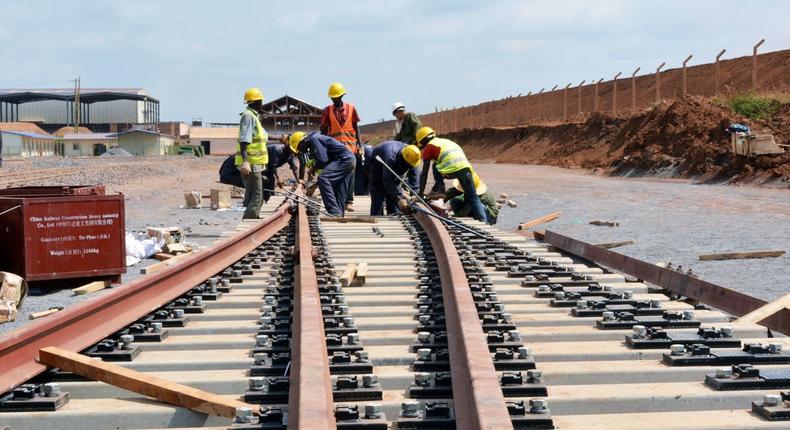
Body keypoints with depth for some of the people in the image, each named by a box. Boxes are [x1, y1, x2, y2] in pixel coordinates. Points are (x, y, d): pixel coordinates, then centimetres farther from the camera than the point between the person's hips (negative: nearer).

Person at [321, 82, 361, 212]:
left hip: (350, 146, 0)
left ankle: (349, 201, 0)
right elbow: (323, 130, 8)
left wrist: (359, 144, 6)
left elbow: (356, 128, 10)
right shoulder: (327, 110, 5)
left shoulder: (351, 108, 6)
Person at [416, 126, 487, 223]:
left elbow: (424, 174, 14)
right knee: (473, 198, 12)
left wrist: (420, 194, 19)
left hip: (452, 170, -6)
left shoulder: (428, 147, 17)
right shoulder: (446, 141, 37)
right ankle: (483, 220, 1)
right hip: (465, 167, 6)